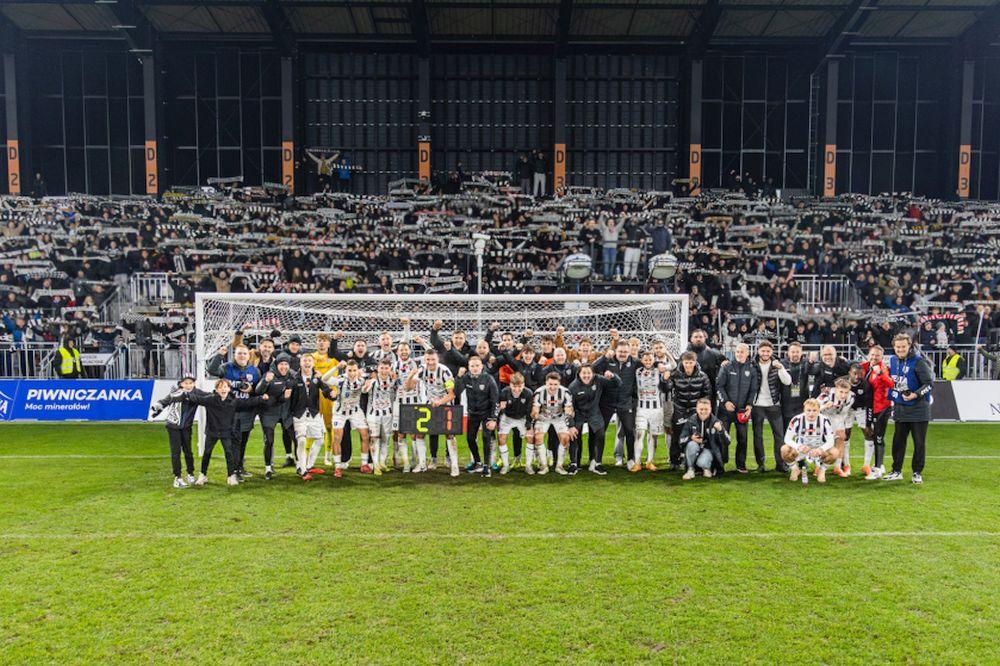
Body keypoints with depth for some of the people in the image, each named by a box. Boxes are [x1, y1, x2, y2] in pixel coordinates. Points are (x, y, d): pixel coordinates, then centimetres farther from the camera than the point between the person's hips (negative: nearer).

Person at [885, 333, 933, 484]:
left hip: (918, 409, -6)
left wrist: (915, 395, -25)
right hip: (900, 409, 6)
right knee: (898, 441, 10)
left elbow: (929, 383, -14)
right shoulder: (893, 360, 6)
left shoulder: (918, 362, -13)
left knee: (919, 442, 3)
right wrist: (893, 399, 16)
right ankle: (896, 471, 19)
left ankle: (917, 473, 14)